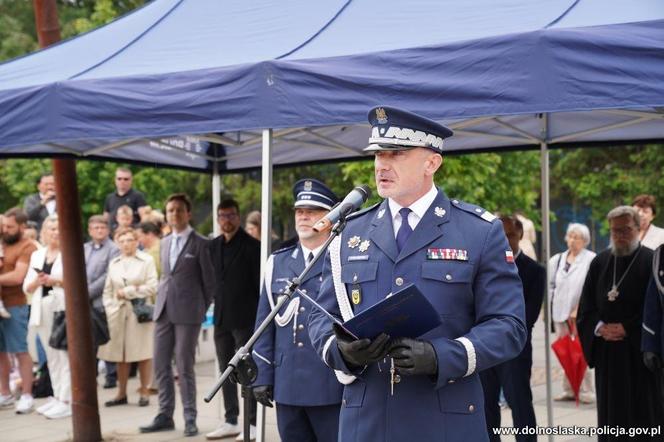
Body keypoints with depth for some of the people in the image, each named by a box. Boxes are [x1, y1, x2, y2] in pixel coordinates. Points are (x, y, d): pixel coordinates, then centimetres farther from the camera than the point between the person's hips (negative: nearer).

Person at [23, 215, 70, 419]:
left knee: (65, 355, -8)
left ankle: (66, 400, -8)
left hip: (63, 309, -6)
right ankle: (57, 397, 16)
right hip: (42, 311, 6)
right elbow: (27, 287, 13)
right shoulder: (36, 255, 16)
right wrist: (37, 281, -8)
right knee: (51, 356, 9)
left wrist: (57, 281, -16)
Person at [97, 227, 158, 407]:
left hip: (140, 311, -4)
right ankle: (121, 393, 13)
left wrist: (127, 292, -6)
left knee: (142, 354, -2)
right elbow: (108, 290, 16)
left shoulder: (147, 260, 1)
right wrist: (109, 309, 3)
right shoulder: (114, 263, 15)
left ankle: (144, 392, 7)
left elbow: (152, 287, -7)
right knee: (120, 355, 5)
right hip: (118, 313, 4)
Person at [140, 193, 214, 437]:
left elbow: (209, 280, -2)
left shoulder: (200, 243, -4)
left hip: (187, 312, -6)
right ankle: (165, 415, 17)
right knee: (161, 365, 7)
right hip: (164, 311, 6)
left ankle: (190, 419, 7)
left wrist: (202, 309, -1)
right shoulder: (164, 243, 15)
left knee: (185, 367, -3)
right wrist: (160, 301, 12)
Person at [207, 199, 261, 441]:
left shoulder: (251, 246, -6)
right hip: (221, 318, 6)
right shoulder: (214, 245, 11)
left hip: (245, 318, -6)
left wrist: (260, 316, -10)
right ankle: (231, 421, 19)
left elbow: (260, 283, -7)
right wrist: (214, 305, 10)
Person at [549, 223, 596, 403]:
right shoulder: (558, 259, 13)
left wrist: (579, 309, -15)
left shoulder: (591, 259, -6)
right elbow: (550, 284, 18)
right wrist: (548, 306, 8)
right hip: (560, 313, 6)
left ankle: (586, 391, 2)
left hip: (581, 315, -5)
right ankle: (569, 390, 16)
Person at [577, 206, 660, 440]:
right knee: (610, 410, 8)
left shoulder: (652, 261, -5)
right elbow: (586, 305, 10)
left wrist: (627, 330, -13)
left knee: (641, 411, 1)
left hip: (639, 350, -4)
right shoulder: (600, 262, 10)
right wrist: (600, 327, -7)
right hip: (606, 350, 4)